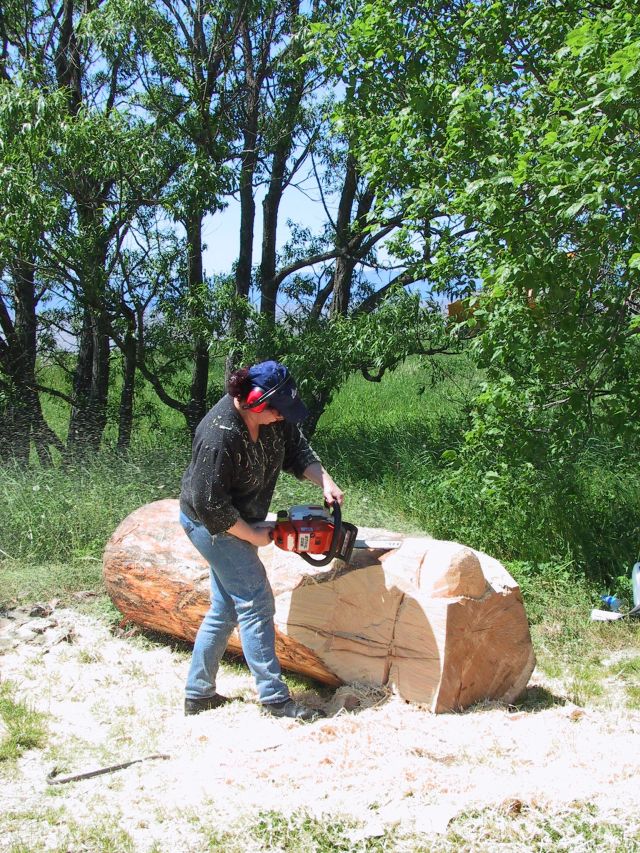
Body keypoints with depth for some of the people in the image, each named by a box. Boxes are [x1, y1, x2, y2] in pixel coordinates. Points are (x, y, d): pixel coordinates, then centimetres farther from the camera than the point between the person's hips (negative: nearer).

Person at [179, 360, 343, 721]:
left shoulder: (274, 417, -11)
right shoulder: (219, 436, -34)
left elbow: (297, 450, 4)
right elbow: (212, 505, -28)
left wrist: (325, 481, -12)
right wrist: (255, 536, -17)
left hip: (240, 520, 9)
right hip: (213, 525, -9)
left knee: (226, 608, 14)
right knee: (256, 603, -8)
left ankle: (199, 693, 25)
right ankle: (275, 698, 0)